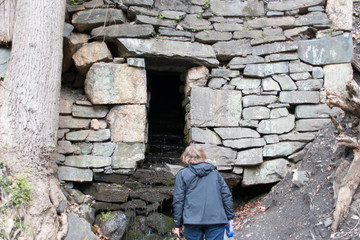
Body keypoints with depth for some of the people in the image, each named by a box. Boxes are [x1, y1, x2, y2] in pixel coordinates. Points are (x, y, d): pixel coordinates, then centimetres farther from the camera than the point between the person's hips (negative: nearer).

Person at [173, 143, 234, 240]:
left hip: (192, 220, -1)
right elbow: (227, 195, 9)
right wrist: (229, 217, 16)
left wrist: (178, 224, 6)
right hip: (216, 219, 2)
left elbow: (178, 200, 1)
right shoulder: (214, 172, 13)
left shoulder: (182, 174, 5)